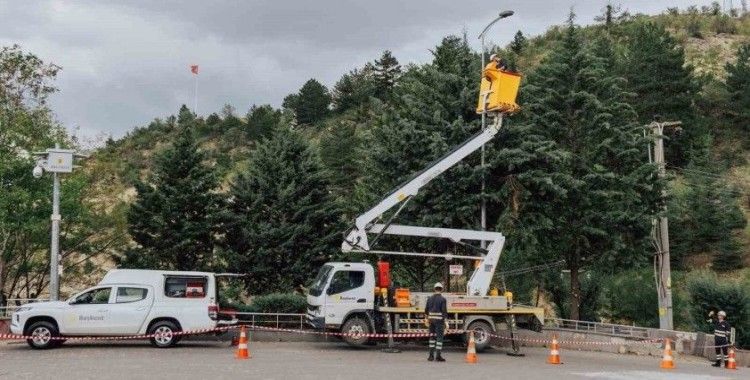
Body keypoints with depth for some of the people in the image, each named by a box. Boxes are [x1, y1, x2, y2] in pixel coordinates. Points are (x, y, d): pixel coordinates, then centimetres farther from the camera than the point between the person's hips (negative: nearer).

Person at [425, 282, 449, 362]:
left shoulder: (430, 298, 6)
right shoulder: (443, 299, -10)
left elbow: (426, 310, 11)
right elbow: (444, 311, -15)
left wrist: (428, 318, 26)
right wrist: (445, 322, -12)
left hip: (431, 319, 5)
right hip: (439, 320, -5)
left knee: (432, 337, 14)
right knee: (439, 337, -1)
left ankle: (431, 355, 14)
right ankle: (438, 356, -4)